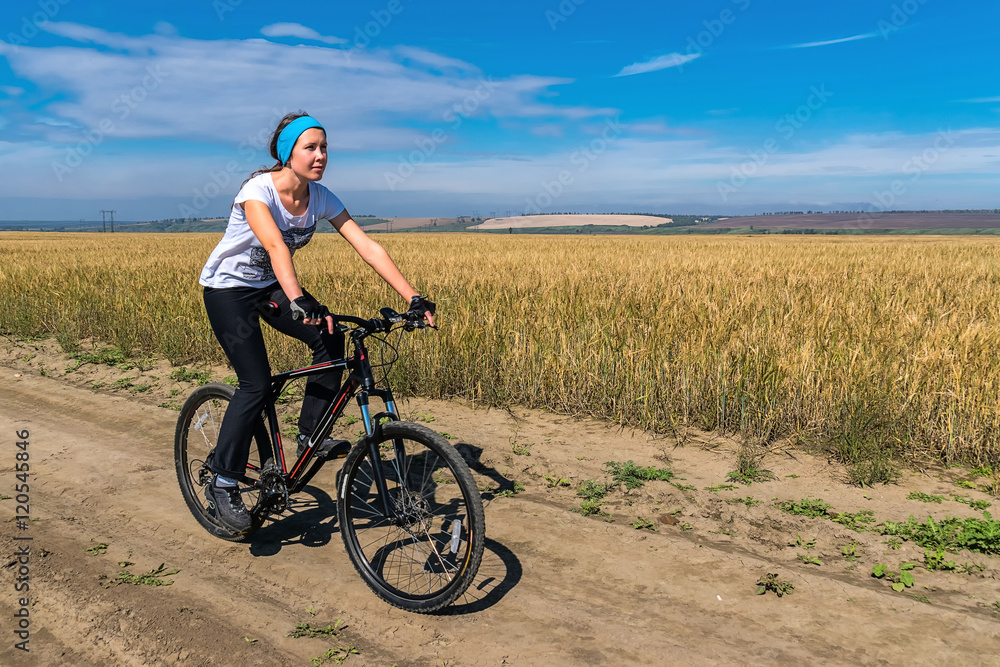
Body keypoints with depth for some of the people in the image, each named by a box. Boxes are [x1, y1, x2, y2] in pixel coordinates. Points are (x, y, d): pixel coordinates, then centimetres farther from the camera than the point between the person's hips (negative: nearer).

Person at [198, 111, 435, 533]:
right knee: (256, 384, -15)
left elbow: (368, 248, -19)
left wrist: (414, 298, -27)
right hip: (227, 287, -6)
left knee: (330, 340, -16)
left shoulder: (320, 198, -12)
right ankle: (223, 484, 0)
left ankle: (311, 435, 0)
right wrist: (298, 301, -63)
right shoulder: (258, 190, -27)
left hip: (270, 286, 6)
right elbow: (276, 246, -46)